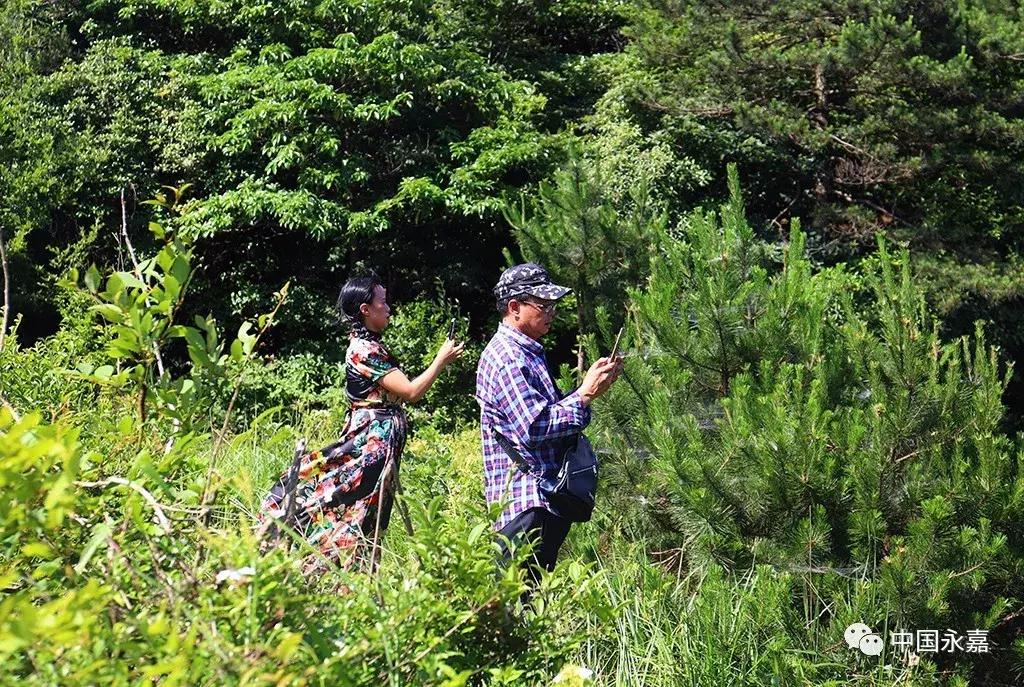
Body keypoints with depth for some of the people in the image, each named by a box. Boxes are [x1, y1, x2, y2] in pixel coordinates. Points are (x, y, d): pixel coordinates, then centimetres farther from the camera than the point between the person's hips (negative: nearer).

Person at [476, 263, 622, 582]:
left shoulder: (527, 352, 19)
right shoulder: (507, 358, -15)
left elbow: (551, 410, 24)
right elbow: (534, 427, -23)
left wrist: (591, 386, 10)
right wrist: (585, 394, -17)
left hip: (545, 497, 11)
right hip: (525, 504, -11)